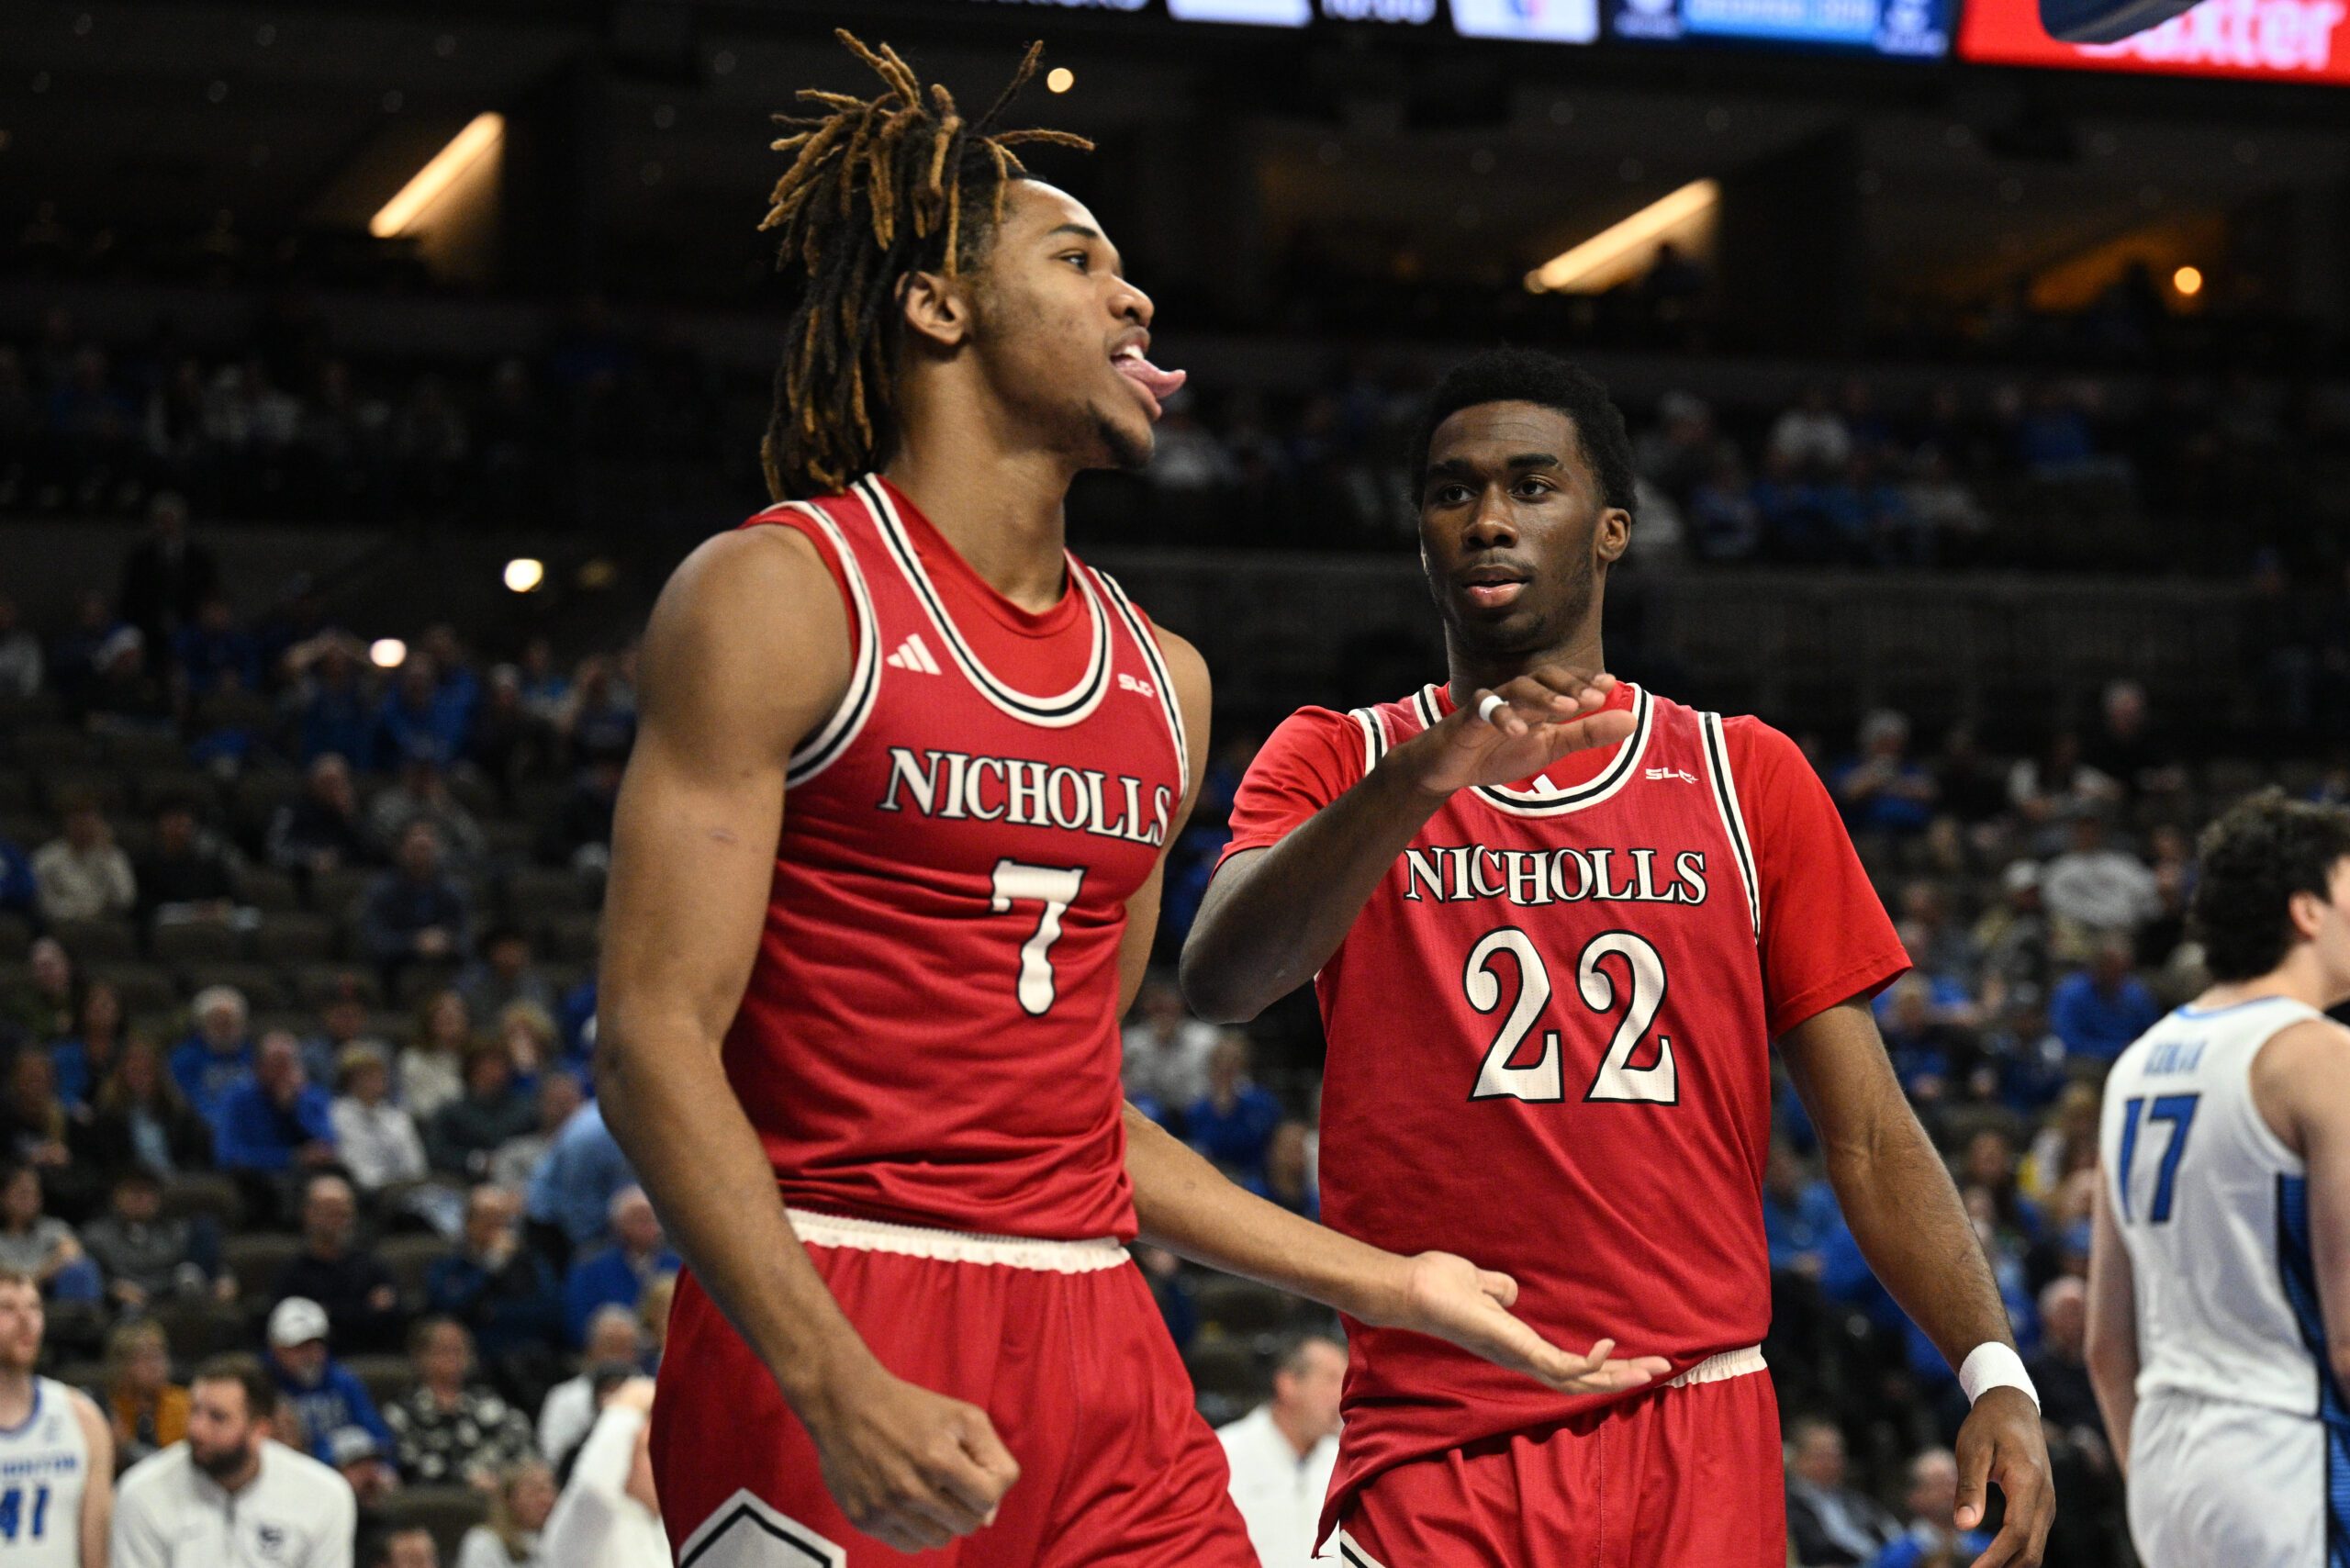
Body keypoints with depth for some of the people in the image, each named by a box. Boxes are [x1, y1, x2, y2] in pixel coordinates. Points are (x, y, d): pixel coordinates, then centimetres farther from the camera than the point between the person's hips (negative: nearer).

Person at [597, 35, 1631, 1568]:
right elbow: (655, 1039, -11)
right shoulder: (781, 595, -4)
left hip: (1097, 1342, 6)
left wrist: (1387, 1284, 17)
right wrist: (837, 1387, -23)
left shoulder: (1165, 681, 16)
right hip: (822, 1336, -6)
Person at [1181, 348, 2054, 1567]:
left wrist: (1993, 1373, -6)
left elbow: (1868, 1135, 8)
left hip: (1695, 1434, 1)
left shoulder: (1748, 779, 10)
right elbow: (1219, 983, -15)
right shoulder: (1338, 766, 6)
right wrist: (1427, 776, -28)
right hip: (1429, 1452, -1)